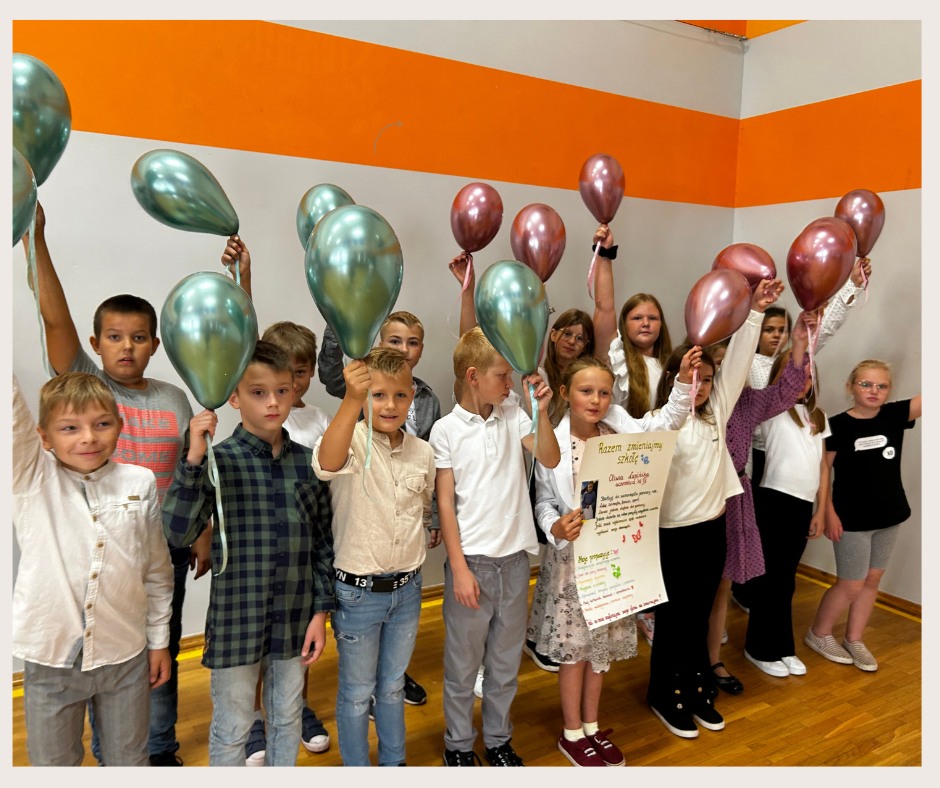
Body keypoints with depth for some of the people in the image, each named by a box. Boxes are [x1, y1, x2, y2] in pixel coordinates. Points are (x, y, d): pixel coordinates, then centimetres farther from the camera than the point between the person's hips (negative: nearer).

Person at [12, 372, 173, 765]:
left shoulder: (140, 483, -5)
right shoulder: (31, 478, -7)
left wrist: (159, 640, 9)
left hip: (126, 656, 1)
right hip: (50, 658, 0)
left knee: (129, 762, 18)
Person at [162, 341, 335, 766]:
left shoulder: (307, 461, -1)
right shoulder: (218, 460, -10)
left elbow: (323, 542, 3)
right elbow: (177, 532, -20)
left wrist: (321, 611, 1)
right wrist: (192, 460, -29)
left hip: (295, 619, 3)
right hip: (237, 619, -3)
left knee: (288, 721, 21)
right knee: (232, 730, 15)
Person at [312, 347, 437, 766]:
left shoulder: (423, 451, -2)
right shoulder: (353, 440, -18)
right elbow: (328, 464, -45)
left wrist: (433, 533, 5)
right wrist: (352, 401, -57)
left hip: (407, 589, 4)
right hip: (358, 591, -4)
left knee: (393, 686, 24)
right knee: (357, 692, 15)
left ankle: (394, 762, 45)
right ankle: (355, 770, 38)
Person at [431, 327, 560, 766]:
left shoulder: (513, 415, 3)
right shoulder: (446, 430, -7)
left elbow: (550, 460, -5)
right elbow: (445, 502, -7)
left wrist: (541, 412, -16)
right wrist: (460, 567, -10)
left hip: (515, 556, 4)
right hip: (472, 559, -3)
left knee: (506, 659, 17)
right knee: (463, 661, 11)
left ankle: (498, 740, 36)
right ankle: (458, 744, 32)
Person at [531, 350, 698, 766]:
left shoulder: (621, 430, -1)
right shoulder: (553, 444, -12)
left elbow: (667, 422, 2)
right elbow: (543, 502, -8)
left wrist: (684, 379, -11)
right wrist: (556, 528, -27)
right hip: (572, 557, -4)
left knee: (603, 644, 17)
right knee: (574, 646, 9)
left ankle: (592, 727, 35)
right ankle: (572, 733, 28)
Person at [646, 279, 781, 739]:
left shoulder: (716, 412, 5)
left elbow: (737, 362, 0)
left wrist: (756, 310, -5)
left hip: (712, 528, 6)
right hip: (673, 533, -6)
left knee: (700, 615, 18)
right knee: (673, 618, 8)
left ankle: (695, 690, 34)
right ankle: (665, 696, 25)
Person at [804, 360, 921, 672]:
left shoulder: (895, 415, -3)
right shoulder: (838, 425, -14)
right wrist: (829, 514, -14)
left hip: (889, 516, 5)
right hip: (853, 520, -5)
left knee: (872, 580, 15)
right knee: (851, 585, 4)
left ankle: (854, 640, 31)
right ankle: (817, 634, 25)